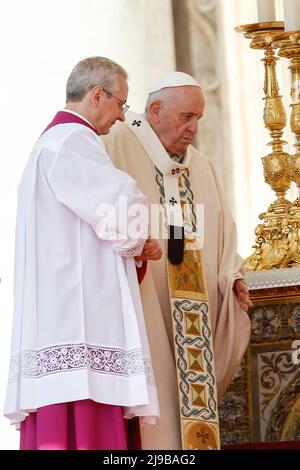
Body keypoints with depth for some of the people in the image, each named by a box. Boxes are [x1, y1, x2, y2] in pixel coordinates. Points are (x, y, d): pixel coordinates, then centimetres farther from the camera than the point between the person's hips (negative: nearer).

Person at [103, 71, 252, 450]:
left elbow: (220, 235, 19)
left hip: (191, 311, 6)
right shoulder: (116, 150, -1)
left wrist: (232, 278, 2)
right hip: (141, 304, -6)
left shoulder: (200, 167, 20)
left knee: (191, 395, 2)